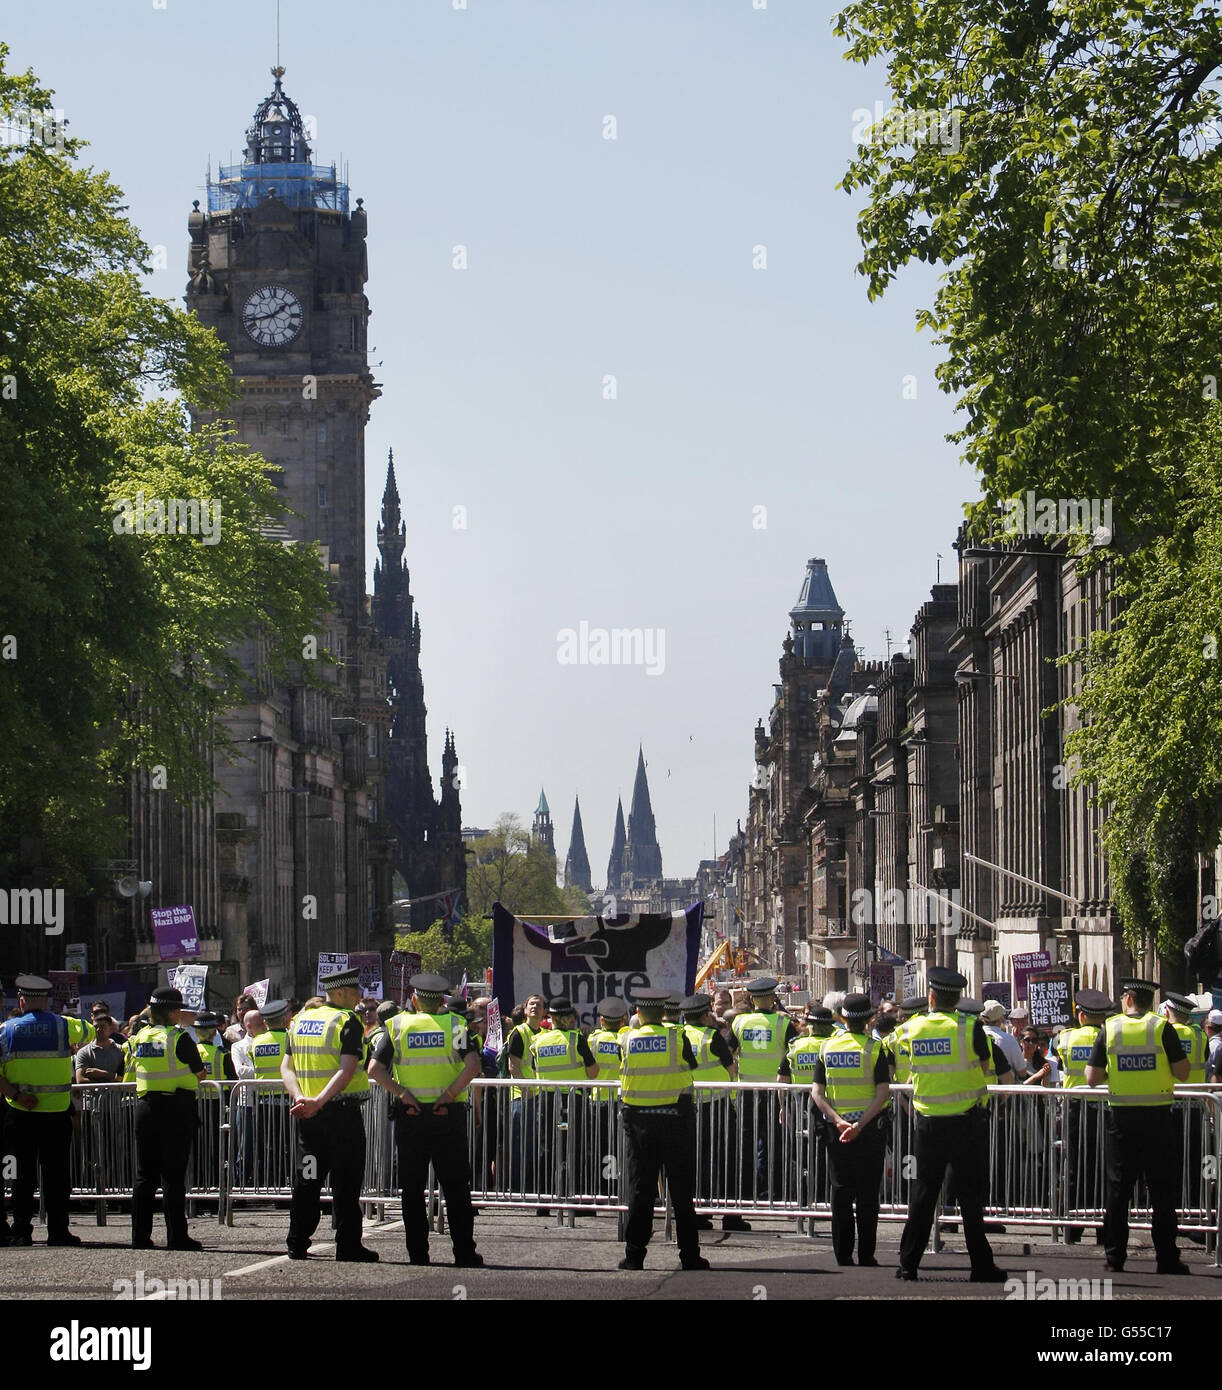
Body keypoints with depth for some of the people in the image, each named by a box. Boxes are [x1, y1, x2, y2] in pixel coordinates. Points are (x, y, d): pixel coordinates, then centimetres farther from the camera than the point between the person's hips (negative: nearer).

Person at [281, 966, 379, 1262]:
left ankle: (297, 1244, 13)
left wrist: (299, 1097, -7)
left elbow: (286, 1067, 6)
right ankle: (348, 1246, 2)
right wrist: (319, 1101, -25)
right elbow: (347, 1070, -20)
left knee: (306, 1180, 11)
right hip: (342, 1111, -6)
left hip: (308, 1113, 6)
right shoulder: (348, 1022, -8)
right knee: (345, 1182, 0)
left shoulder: (300, 1020, 11)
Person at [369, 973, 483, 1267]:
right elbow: (473, 1064, -15)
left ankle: (417, 1254, 7)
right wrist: (451, 1094, -11)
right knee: (455, 1187, 5)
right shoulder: (456, 1024, 1)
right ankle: (465, 1254, 3)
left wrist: (401, 1093, -6)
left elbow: (375, 1069, -6)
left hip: (410, 1116, 0)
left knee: (413, 1188, 7)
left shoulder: (397, 1026, 4)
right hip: (449, 1114, 0)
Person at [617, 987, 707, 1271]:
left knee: (640, 1189, 6)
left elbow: (622, 1074, 7)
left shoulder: (627, 1040, -2)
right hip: (676, 1117, -1)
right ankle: (689, 1255, 5)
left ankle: (635, 1254, 4)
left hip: (638, 1120, 1)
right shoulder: (677, 1038, -6)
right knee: (682, 1189, 5)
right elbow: (691, 1066, 5)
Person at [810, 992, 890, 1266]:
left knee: (840, 1192, 8)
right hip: (870, 1128, -3)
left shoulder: (827, 1047, 3)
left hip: (836, 1128, 3)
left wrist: (838, 1121, -11)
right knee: (867, 1194, 3)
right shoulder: (874, 1048, -6)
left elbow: (817, 1091, -2)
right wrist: (860, 1125, -18)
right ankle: (866, 1257, 3)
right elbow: (883, 1092, -15)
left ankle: (843, 1256, 9)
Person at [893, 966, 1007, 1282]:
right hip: (967, 1121, -2)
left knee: (923, 1193, 9)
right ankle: (981, 1265, 4)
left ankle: (908, 1263, 10)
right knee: (970, 1194, 3)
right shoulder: (970, 1027, -10)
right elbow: (984, 1067, 0)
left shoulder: (911, 1029, -1)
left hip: (928, 1122, 2)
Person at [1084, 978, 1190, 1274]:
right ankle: (1167, 1258, 3)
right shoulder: (1162, 1028, -5)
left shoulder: (1110, 1029, 0)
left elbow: (1092, 1079, -1)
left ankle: (1115, 1257, 9)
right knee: (1162, 1191, 4)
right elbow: (1182, 1073, -7)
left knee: (1118, 1191, 8)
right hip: (1158, 1117, -1)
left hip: (1121, 1118, 1)